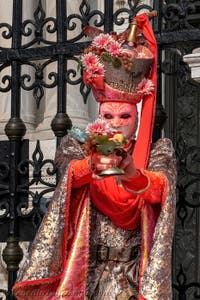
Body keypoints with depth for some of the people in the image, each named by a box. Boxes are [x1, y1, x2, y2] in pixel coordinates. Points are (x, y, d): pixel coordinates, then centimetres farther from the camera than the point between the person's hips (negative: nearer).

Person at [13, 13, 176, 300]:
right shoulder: (78, 146, 7)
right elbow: (71, 171, -15)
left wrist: (133, 175, -36)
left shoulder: (157, 153, 4)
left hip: (137, 271, -1)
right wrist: (91, 166, -37)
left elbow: (159, 189, -15)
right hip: (88, 266, 1)